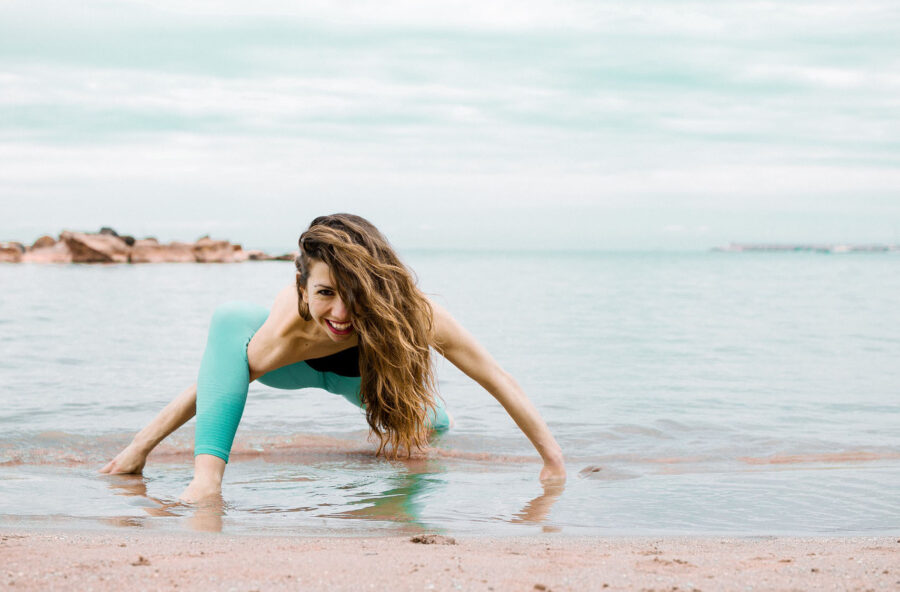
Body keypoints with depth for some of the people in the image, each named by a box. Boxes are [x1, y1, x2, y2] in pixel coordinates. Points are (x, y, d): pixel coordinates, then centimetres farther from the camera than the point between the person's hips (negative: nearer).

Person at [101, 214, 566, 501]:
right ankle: (208, 475, -36)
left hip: (366, 375, 4)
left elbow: (499, 382, -35)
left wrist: (554, 465, -34)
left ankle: (416, 421, 38)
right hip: (302, 363, -4)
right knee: (231, 319, -31)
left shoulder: (418, 314, -43)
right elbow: (211, 385, -32)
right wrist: (140, 447, -32)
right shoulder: (290, 329, -45)